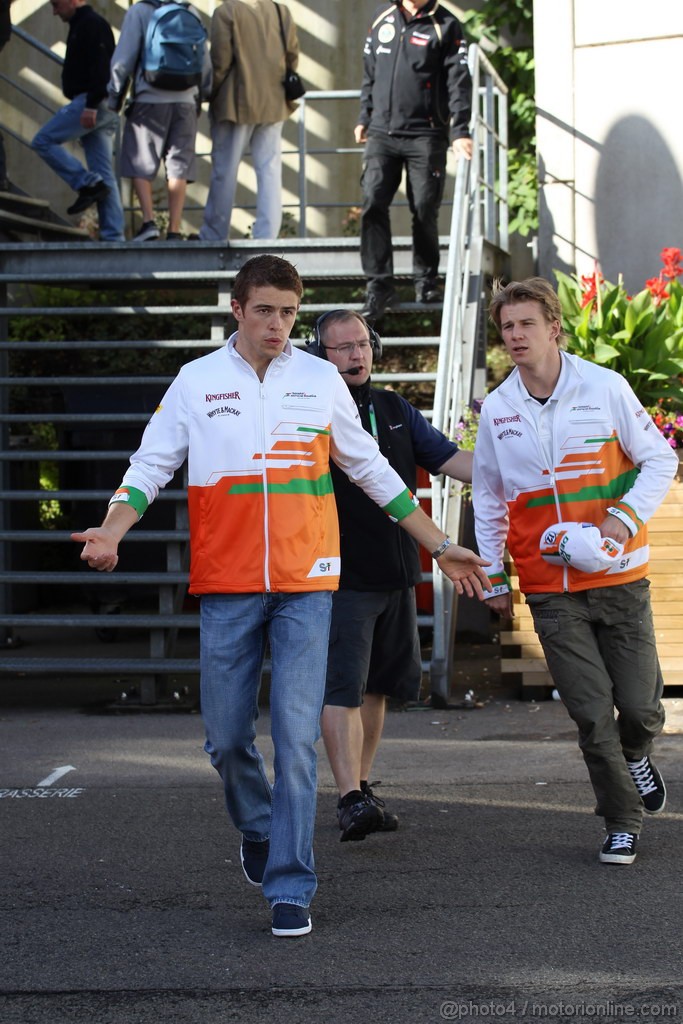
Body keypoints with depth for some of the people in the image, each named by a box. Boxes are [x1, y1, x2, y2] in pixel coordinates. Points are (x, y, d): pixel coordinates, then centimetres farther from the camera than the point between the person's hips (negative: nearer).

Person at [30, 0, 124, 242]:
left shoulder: (92, 25, -7)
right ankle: (113, 236, 0)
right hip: (96, 107, 10)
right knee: (104, 175, 4)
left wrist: (91, 105, -26)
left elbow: (100, 67, -19)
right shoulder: (81, 25, 24)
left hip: (91, 103, -10)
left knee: (44, 141, -7)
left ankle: (88, 185, -12)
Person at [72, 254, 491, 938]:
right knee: (227, 738, 5)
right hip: (226, 587, 0)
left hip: (305, 586, 0)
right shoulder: (196, 382, 4)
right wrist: (112, 530, -15)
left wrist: (441, 547, 17)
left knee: (296, 738, -7)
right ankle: (257, 829, 36)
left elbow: (372, 470, 16)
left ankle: (290, 887, -1)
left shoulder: (321, 381, 6)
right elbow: (151, 465, 5)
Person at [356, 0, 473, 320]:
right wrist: (364, 118, 19)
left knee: (424, 210, 0)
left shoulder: (445, 26, -2)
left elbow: (458, 81, -7)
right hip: (381, 133, 3)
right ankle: (379, 285, -6)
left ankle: (426, 278, 21)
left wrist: (460, 131, -16)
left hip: (425, 135, -3)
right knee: (373, 204, -9)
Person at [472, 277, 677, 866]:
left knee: (637, 703, 0)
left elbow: (659, 459, 2)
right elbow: (488, 498, 15)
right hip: (550, 589, 1)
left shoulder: (604, 387, -3)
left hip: (618, 575, -1)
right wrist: (493, 577, 13)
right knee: (591, 713, -4)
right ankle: (623, 823, 11)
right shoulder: (498, 410, 4)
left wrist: (623, 520, -12)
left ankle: (637, 753, 35)